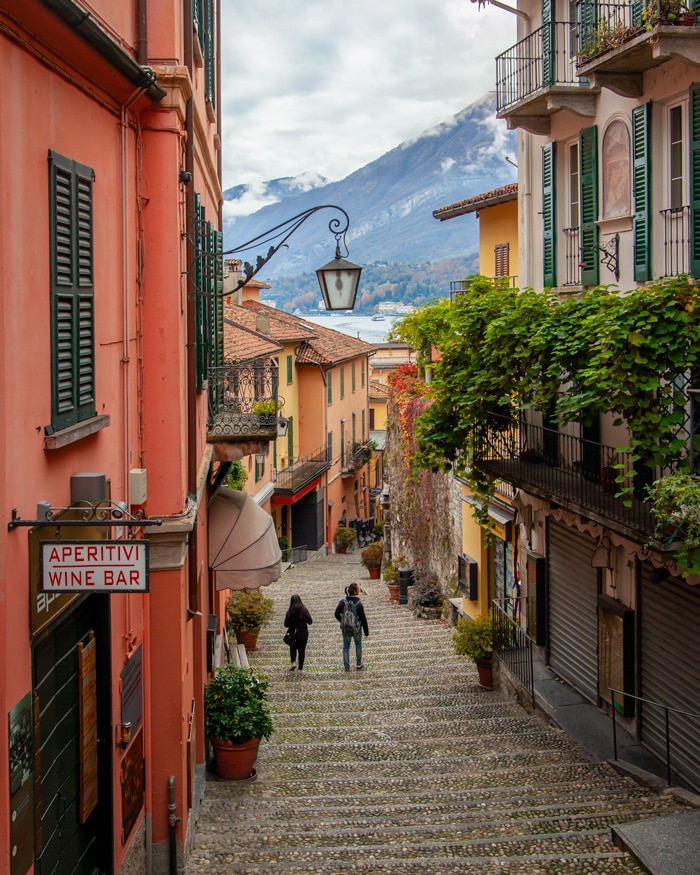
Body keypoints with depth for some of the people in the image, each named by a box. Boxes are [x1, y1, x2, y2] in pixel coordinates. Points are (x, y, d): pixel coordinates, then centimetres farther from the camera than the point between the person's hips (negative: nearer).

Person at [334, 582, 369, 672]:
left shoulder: (343, 602, -12)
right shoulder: (359, 604, -20)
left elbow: (337, 614, -4)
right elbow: (363, 619, -14)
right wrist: (366, 632, -3)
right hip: (356, 629, -2)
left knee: (346, 646, 13)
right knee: (358, 645, 22)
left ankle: (346, 667, 15)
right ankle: (358, 663, 34)